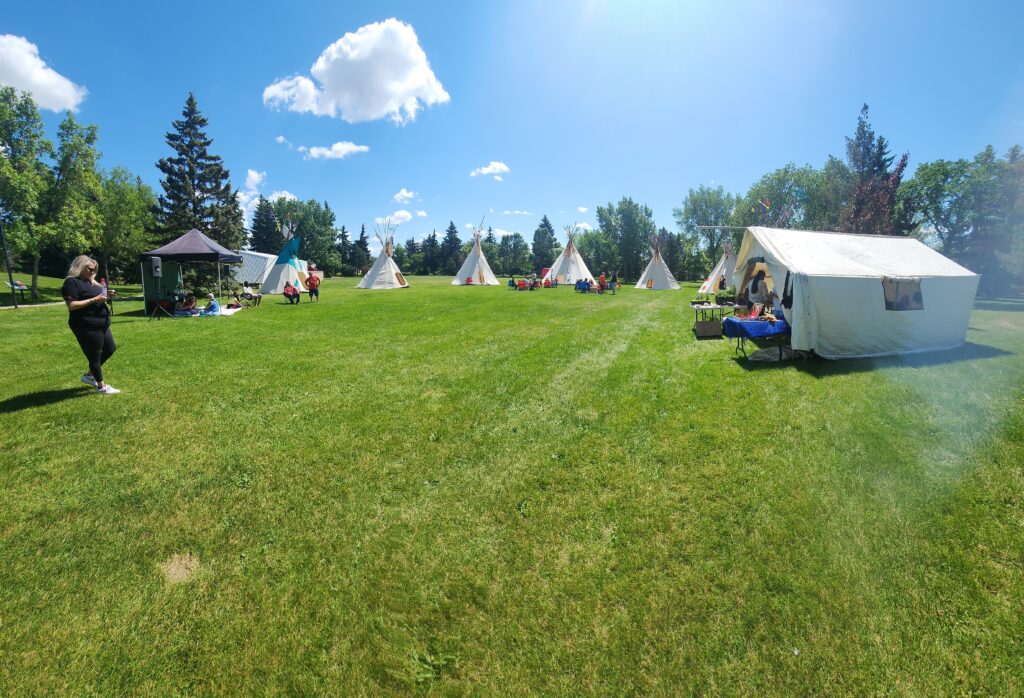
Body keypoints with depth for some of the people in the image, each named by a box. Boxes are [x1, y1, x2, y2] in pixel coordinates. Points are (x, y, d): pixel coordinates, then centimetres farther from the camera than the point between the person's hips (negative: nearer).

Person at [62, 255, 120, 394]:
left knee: (110, 348, 20)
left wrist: (106, 296, 3)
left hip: (101, 324, 9)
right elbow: (71, 306, -21)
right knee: (94, 356, 1)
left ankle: (89, 375, 33)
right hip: (87, 326, -9)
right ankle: (101, 386, 13)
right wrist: (94, 300, -23)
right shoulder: (72, 282, -12)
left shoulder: (90, 281, 15)